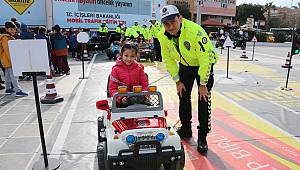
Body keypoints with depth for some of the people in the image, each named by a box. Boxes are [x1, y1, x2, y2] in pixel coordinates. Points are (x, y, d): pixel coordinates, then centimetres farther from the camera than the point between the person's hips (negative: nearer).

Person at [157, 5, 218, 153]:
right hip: (185, 65, 5)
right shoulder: (163, 37, -15)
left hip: (204, 65, -5)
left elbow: (205, 59, -29)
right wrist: (177, 81, -4)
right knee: (183, 96, 8)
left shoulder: (195, 31, -34)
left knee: (203, 99, -10)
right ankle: (185, 129, 26)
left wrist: (203, 84, -23)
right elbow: (168, 60, -4)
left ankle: (202, 137, 2)